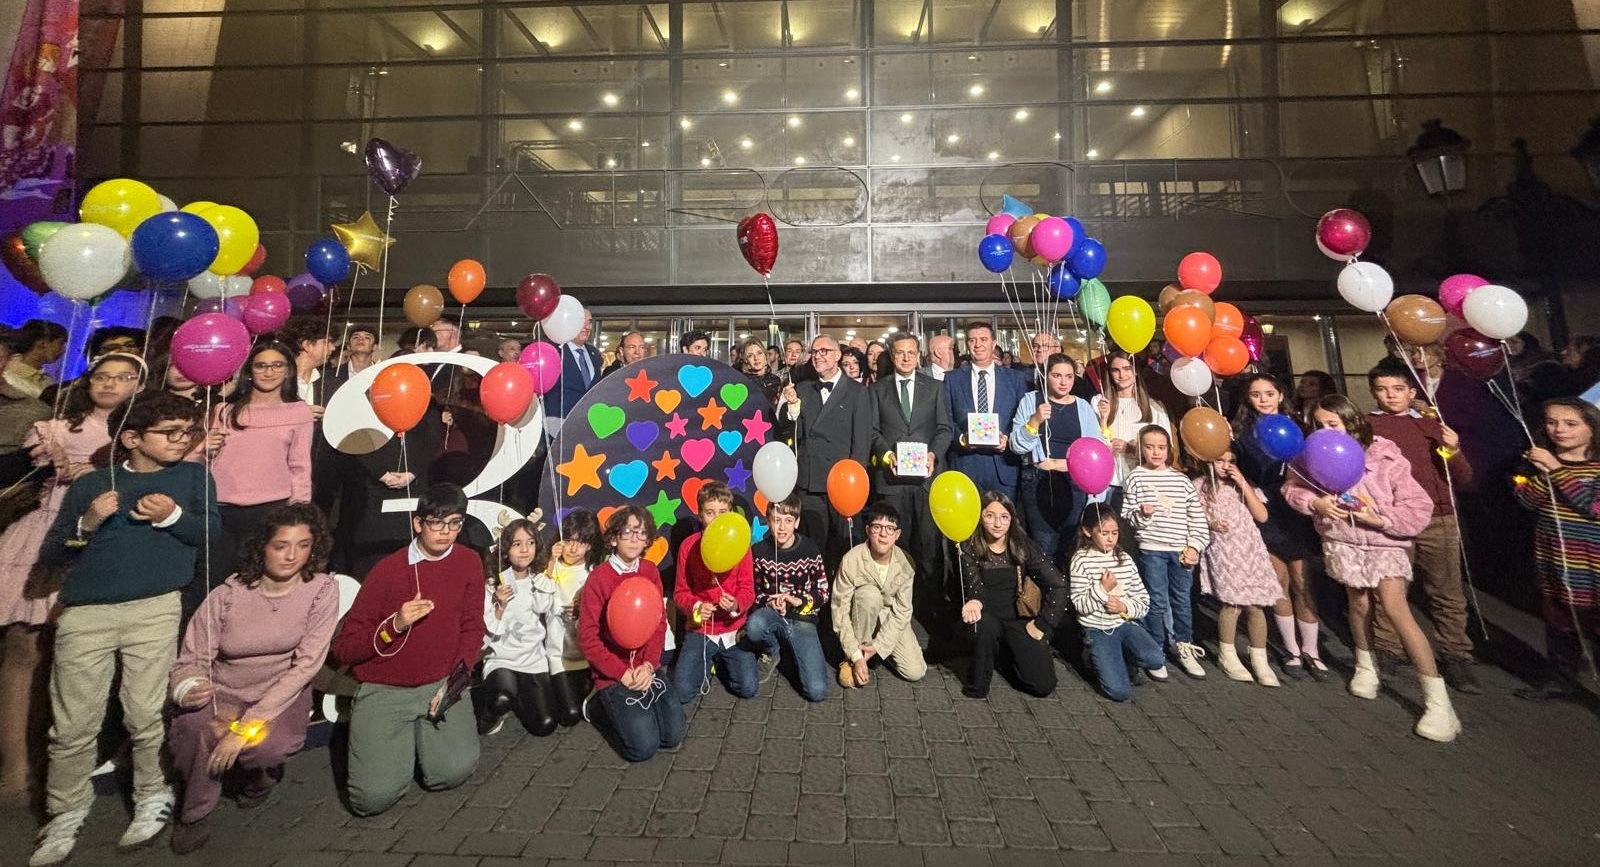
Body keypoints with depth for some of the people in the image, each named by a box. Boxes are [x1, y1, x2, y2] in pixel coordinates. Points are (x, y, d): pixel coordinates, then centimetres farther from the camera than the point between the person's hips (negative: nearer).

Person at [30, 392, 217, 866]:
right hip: (84, 614, 2)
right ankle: (66, 815, 22)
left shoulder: (192, 475, 12)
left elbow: (210, 531, 1)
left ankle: (153, 797, 16)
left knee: (146, 714, -1)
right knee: (73, 726, 5)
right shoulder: (91, 483, 13)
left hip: (155, 609, -2)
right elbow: (49, 556, 11)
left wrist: (173, 516, -16)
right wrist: (86, 525, -6)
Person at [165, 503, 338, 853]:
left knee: (267, 745, -30)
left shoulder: (322, 589, -13)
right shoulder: (229, 594, -9)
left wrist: (247, 726, -24)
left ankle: (260, 772, 10)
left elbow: (306, 664, -18)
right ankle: (195, 814, -2)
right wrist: (187, 689, -29)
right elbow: (191, 659, -5)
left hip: (282, 697, -1)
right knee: (196, 724, -31)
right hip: (223, 694, 1)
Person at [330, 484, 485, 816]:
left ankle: (424, 736, 15)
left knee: (454, 771, -18)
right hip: (384, 692, -1)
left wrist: (453, 680, -8)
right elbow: (343, 649, -5)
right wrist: (395, 625, -21)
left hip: (440, 687, 2)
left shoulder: (469, 562, 0)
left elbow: (472, 629, 5)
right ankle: (400, 741, 17)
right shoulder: (388, 570, -7)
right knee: (375, 797, -15)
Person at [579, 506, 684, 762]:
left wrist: (649, 665, -12)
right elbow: (588, 638, -13)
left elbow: (659, 622, 3)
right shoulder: (598, 578, -13)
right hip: (613, 673, -4)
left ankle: (634, 709, 20)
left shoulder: (650, 571, 2)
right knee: (643, 746, -12)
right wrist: (623, 673, -16)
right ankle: (599, 706, 12)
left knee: (673, 736, -5)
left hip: (646, 669, 5)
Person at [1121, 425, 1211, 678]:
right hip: (1151, 549, -3)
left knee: (1182, 600, 12)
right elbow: (1126, 515, -2)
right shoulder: (1136, 477, -1)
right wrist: (1141, 514, -21)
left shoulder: (1181, 479, 6)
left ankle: (1183, 646, 28)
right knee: (1157, 602, 3)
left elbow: (1197, 516, 6)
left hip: (1182, 550, 3)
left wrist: (1195, 546, 0)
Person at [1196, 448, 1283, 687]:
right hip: (1223, 550, -3)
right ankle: (1227, 656, 10)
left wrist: (1243, 484, -6)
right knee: (1232, 602, -8)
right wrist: (1210, 524, -17)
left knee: (1255, 605, 1)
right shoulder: (1202, 485, 2)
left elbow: (1262, 516, -1)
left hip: (1250, 549, 3)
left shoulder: (1246, 485, 10)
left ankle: (1260, 661, 13)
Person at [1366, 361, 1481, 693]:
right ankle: (1387, 654, 15)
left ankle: (1455, 657, 17)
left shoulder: (1433, 425, 11)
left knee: (1448, 593, 6)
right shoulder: (1366, 425, 4)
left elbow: (1464, 478, 10)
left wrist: (1453, 452, -8)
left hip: (1438, 519, 2)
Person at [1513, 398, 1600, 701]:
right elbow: (1527, 501, -3)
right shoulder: (1540, 459, 4)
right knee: (1559, 621, 16)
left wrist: (1557, 470, -22)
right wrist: (1544, 472, -19)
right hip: (1553, 559, 4)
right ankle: (1561, 679, 30)